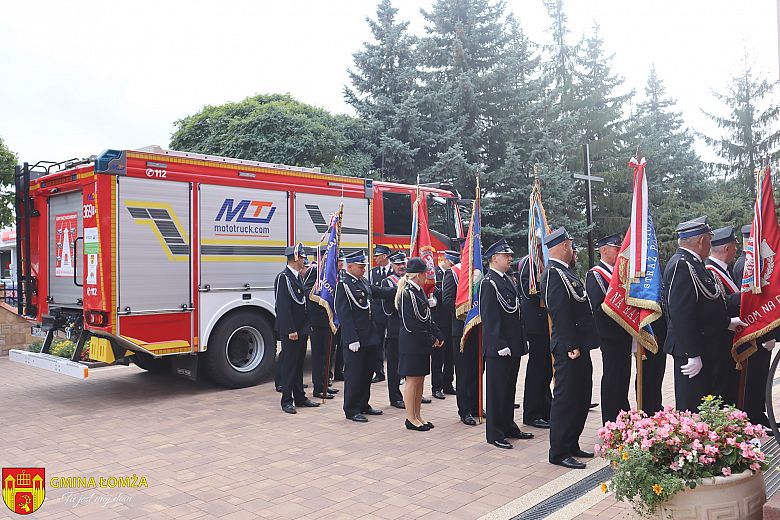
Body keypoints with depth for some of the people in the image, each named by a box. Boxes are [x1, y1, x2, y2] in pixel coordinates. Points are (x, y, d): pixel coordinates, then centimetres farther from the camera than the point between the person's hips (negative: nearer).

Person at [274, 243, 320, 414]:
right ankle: (287, 400, 7)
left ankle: (300, 397, 23)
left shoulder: (298, 277, 14)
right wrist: (291, 330, -20)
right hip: (290, 331, -9)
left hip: (301, 329, 9)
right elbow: (283, 306, -19)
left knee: (299, 364, 14)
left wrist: (306, 328, 16)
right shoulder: (283, 277, -14)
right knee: (288, 365, -1)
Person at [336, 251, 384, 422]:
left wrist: (374, 333, 16)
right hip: (355, 339, -8)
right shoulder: (343, 284, -13)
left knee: (367, 373, 16)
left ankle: (363, 405, 29)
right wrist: (352, 339, -21)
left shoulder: (364, 281, 13)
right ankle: (351, 410, 12)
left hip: (370, 337, 8)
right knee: (354, 374, 1)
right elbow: (344, 314, -17)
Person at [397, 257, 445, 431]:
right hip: (411, 343, -9)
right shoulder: (408, 293, -17)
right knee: (412, 380, 0)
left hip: (422, 344, 9)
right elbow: (412, 325, -20)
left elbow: (428, 319, 15)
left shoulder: (419, 291, 12)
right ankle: (411, 418, 10)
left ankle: (417, 416, 23)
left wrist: (439, 337, 5)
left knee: (420, 379, 13)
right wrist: (431, 340, -13)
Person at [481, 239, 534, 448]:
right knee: (497, 390, 0)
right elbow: (489, 318, -18)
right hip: (499, 348, -9)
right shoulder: (489, 283, -14)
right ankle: (495, 434, 9)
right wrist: (500, 345, -20)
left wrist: (520, 342, 16)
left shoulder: (508, 280, 15)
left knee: (509, 389, 18)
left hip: (513, 346, 9)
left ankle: (509, 427, 30)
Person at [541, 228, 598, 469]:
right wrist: (571, 346, -22)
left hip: (579, 346, 10)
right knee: (565, 398, -2)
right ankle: (559, 452, 8)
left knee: (581, 398, 17)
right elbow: (560, 313, -22)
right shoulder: (554, 273, -17)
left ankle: (571, 445, 29)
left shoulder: (564, 271, 15)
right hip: (569, 349, -10)